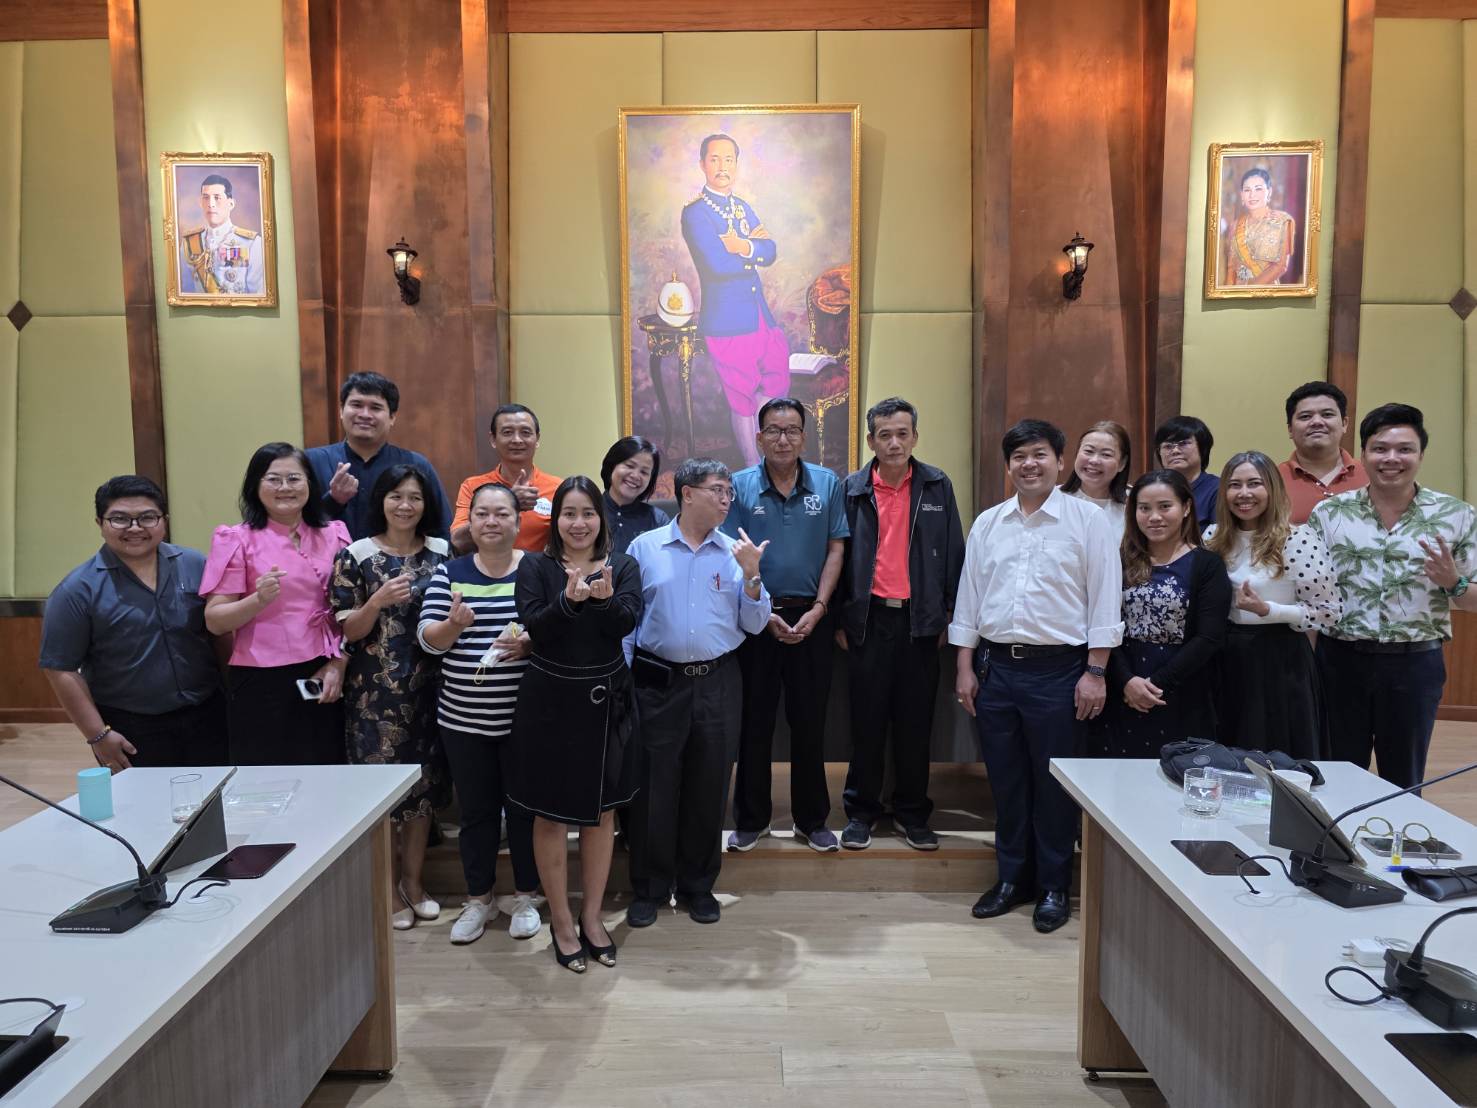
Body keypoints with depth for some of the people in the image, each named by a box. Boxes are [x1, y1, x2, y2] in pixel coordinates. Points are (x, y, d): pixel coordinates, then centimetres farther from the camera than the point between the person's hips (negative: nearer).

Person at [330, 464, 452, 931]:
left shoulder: (442, 553, 3)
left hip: (427, 687, 3)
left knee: (425, 782, 10)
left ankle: (413, 882, 27)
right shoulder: (355, 556, -4)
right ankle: (388, 888, 21)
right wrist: (379, 601, -21)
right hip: (375, 692, -3)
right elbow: (345, 632, -5)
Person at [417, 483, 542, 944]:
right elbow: (428, 638, -1)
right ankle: (478, 900, 29)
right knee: (475, 810, 13)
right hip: (463, 717, 2)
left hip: (524, 716, -2)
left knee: (524, 806, 10)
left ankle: (525, 897, 28)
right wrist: (454, 624, -22)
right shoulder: (448, 572, 4)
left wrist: (530, 642, -22)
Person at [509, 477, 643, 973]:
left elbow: (627, 623, -12)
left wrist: (605, 597, -31)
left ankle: (592, 915, 29)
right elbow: (534, 627, -15)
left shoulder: (622, 566, 2)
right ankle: (561, 921, 24)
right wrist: (569, 599, -31)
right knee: (551, 814, 7)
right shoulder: (535, 566, -2)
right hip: (550, 700, -2)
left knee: (602, 812, 12)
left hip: (606, 700, 2)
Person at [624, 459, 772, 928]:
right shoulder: (645, 547, -1)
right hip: (658, 683, -2)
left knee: (708, 789, 10)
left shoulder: (736, 553, 4)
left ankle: (698, 885, 28)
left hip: (717, 684, 2)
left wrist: (751, 574, -11)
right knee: (654, 789, 5)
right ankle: (648, 889, 23)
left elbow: (754, 625, 2)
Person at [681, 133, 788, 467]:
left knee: (777, 381, 13)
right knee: (742, 399, 4)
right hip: (727, 322, -7)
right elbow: (717, 264, -21)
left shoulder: (743, 207, 15)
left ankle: (754, 438, 32)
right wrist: (752, 247, -6)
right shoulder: (695, 213, -8)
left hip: (760, 314, 7)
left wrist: (742, 247, -17)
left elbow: (770, 252, 1)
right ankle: (753, 468, 18)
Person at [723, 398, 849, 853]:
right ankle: (751, 819, 22)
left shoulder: (827, 484, 2)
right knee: (754, 721, 8)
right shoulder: (739, 486, -1)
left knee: (810, 721, 8)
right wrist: (765, 614, -9)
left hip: (811, 616, 1)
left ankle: (812, 820, 23)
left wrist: (817, 610, -8)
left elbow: (836, 549, 2)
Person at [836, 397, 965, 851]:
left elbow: (953, 554, 6)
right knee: (867, 720, 6)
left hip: (920, 620, 1)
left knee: (915, 723, 8)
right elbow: (838, 558, 5)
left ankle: (912, 813, 22)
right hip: (868, 619, 0)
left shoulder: (937, 487, 4)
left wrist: (947, 616, 3)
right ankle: (861, 811, 20)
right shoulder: (852, 490, 3)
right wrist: (840, 620, 2)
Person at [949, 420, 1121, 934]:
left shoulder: (1089, 520, -3)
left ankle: (1054, 888, 22)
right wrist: (965, 668, 7)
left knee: (1055, 784, 6)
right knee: (1006, 780, 12)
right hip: (996, 666, 4)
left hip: (1058, 669, -4)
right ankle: (1012, 877, 28)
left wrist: (1095, 672, -8)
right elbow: (968, 597, 10)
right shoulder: (987, 523, 9)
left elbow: (1103, 602, -4)